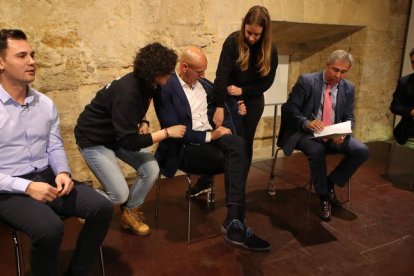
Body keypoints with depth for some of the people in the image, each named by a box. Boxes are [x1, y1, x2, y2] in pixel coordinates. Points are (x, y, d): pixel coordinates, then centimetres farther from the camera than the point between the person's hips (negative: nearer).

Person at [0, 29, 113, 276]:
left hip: (47, 178, 5)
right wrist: (27, 187, -21)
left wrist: (62, 172, -10)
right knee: (50, 228, -31)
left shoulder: (46, 103, 7)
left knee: (102, 208, -11)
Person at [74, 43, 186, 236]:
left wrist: (143, 123, -6)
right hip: (94, 139, -8)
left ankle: (130, 213, 12)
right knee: (120, 195, -13)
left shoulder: (145, 83, -7)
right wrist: (167, 132, -26)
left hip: (119, 134, 8)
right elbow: (130, 142, -31)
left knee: (151, 170, -9)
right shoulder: (127, 93, -33)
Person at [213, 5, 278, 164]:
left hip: (253, 100, 2)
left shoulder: (270, 49, -9)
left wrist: (243, 90, -16)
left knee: (247, 141, 8)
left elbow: (266, 81, -4)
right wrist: (220, 107, -31)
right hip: (231, 98, -2)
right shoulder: (233, 41, -18)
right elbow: (221, 75, -24)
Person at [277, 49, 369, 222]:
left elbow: (349, 118, 7)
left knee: (362, 151, -17)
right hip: (307, 133, -4)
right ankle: (324, 195, -12)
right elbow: (290, 107, -10)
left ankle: (331, 183, 2)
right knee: (317, 150, -36)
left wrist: (343, 133, -17)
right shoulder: (306, 81, -7)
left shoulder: (348, 88, 6)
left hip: (334, 136, 5)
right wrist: (306, 122, -28)